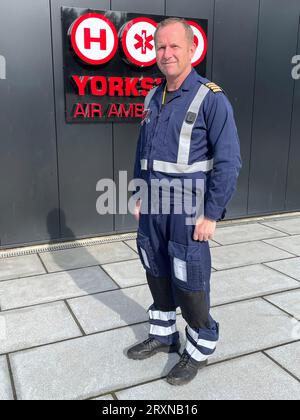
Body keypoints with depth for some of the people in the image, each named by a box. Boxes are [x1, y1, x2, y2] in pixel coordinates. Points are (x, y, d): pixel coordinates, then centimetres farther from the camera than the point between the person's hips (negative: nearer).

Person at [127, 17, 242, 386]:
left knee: (190, 282, 3)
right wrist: (140, 197, 15)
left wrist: (211, 214, -16)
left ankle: (199, 349, 25)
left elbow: (228, 162, -14)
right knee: (157, 274, 16)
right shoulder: (153, 99, 10)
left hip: (188, 210, -6)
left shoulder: (211, 98, -11)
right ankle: (163, 336, 36)